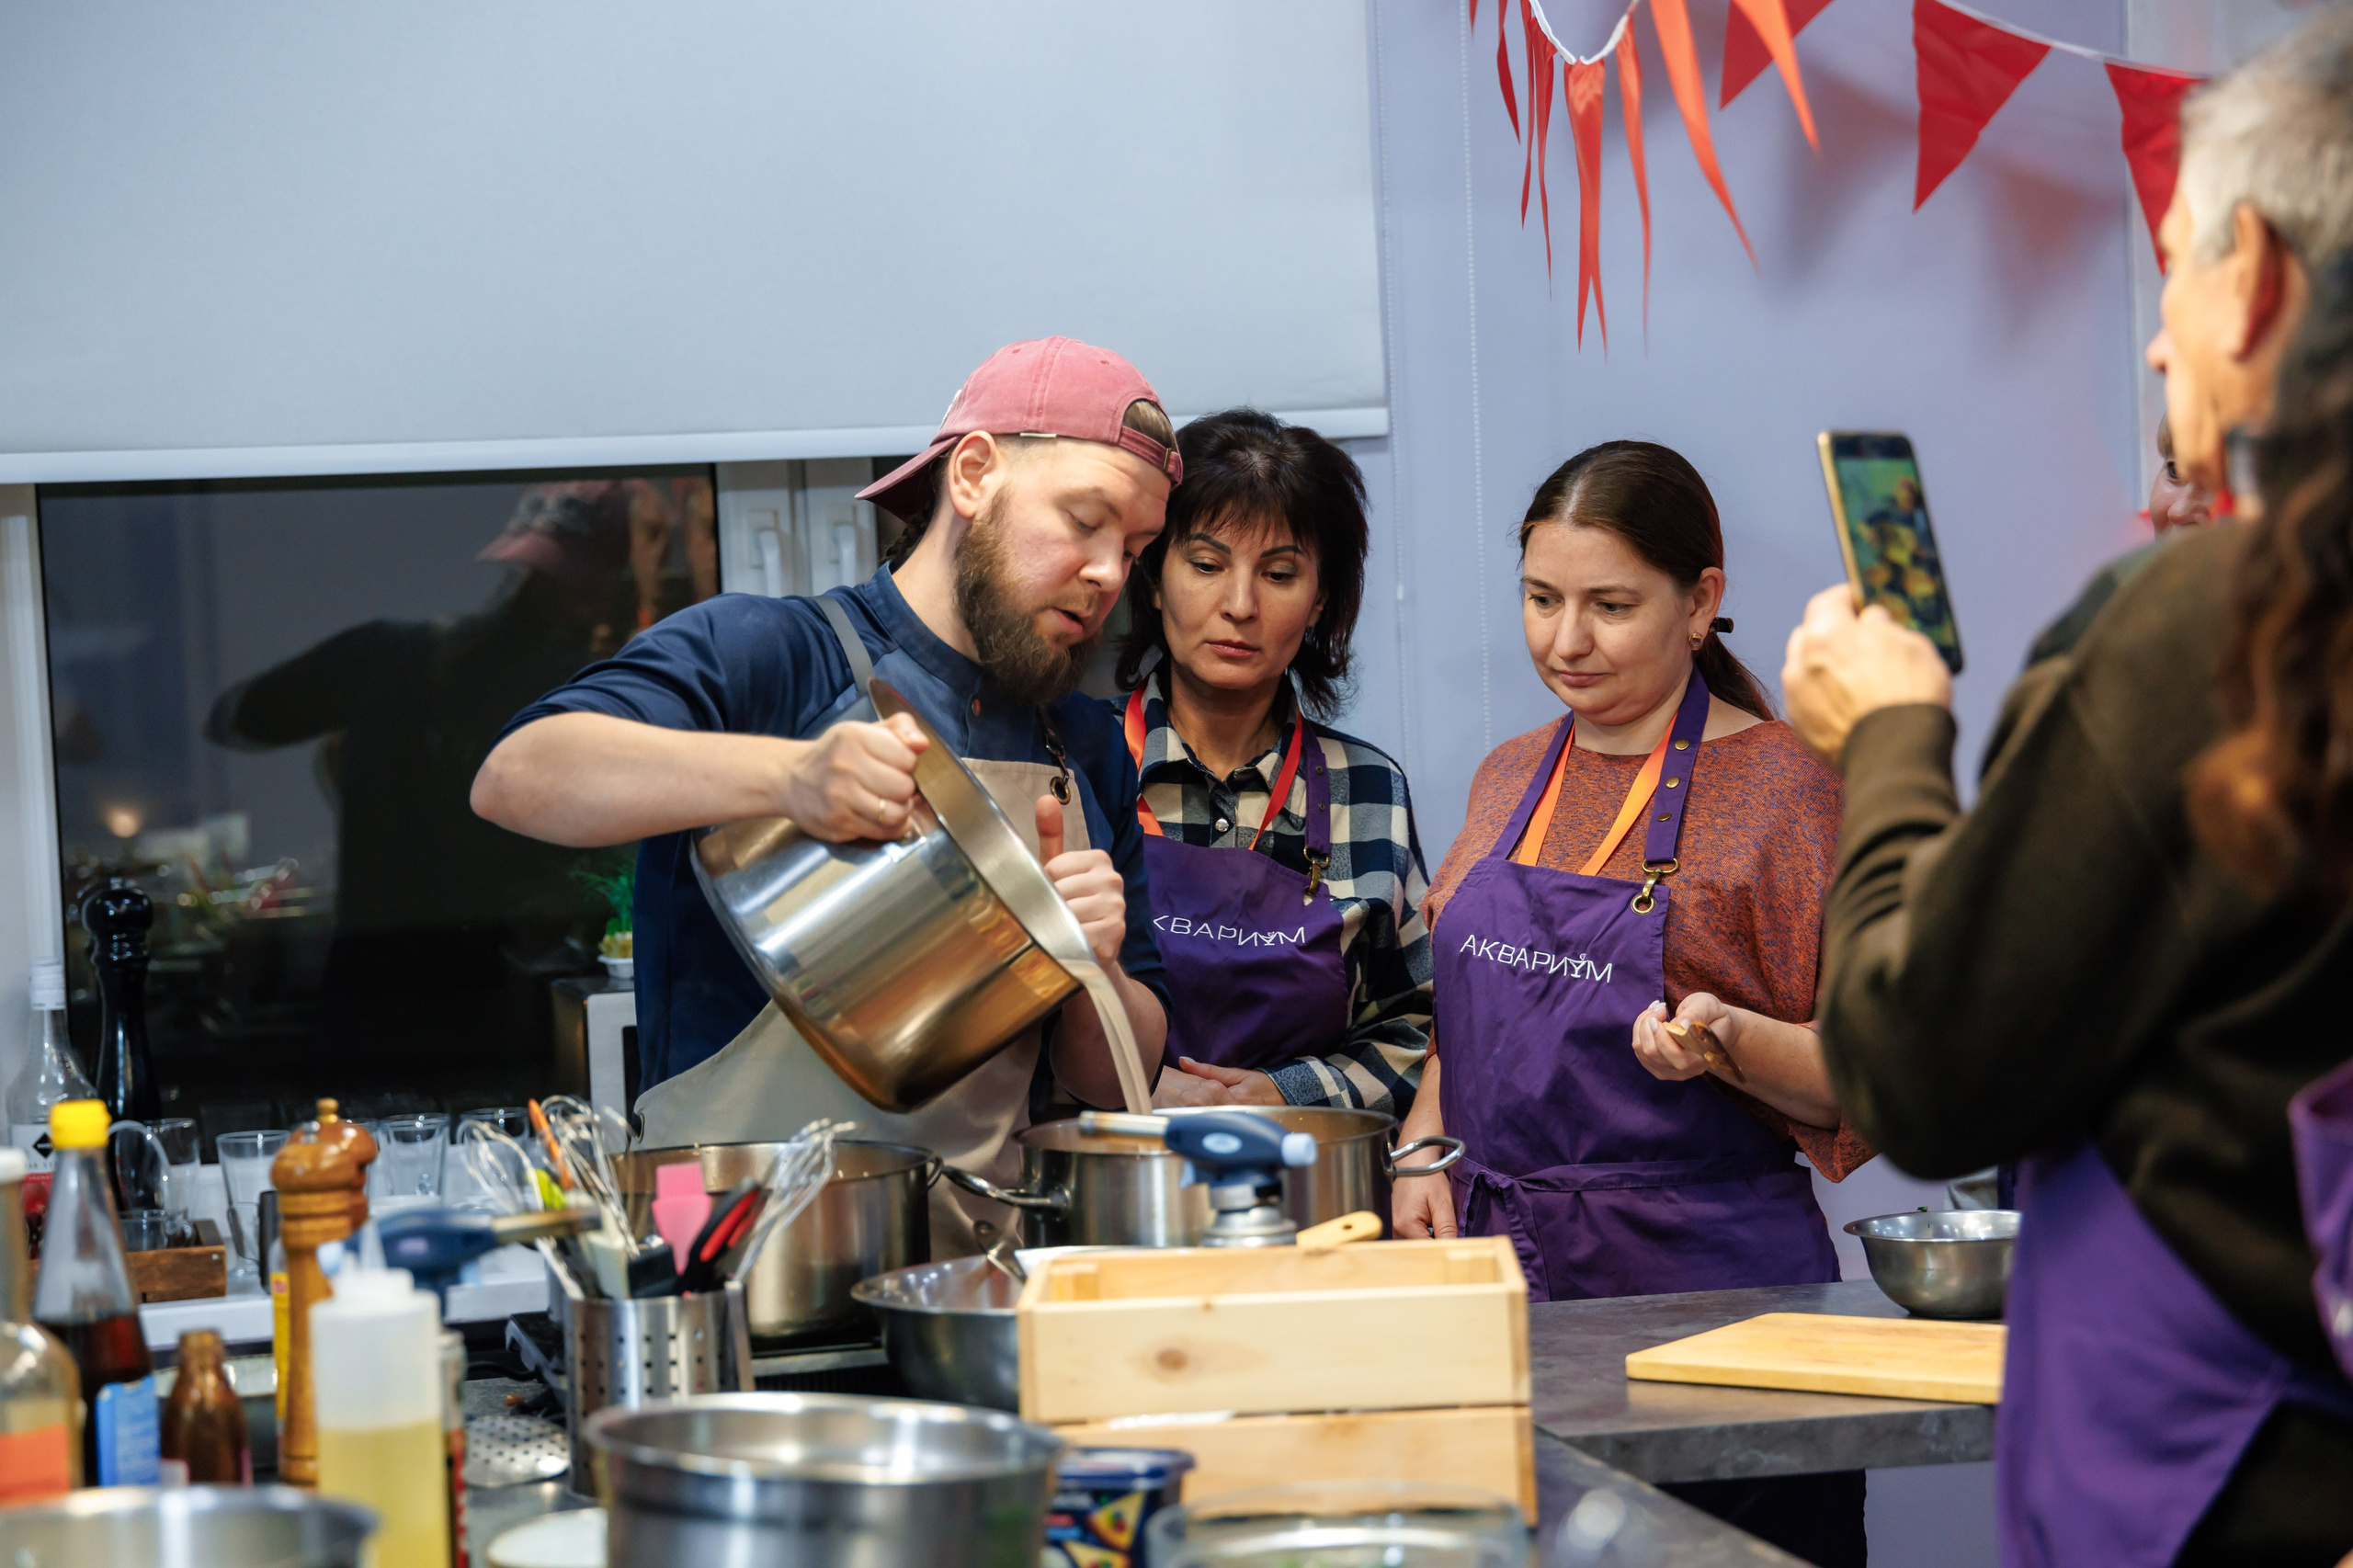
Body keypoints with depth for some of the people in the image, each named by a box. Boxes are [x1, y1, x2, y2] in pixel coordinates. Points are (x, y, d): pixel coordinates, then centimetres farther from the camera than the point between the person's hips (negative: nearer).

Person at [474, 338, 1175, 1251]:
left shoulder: (1091, 754, 20)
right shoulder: (766, 654, 1)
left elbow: (1116, 1083, 20)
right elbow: (515, 779, -17)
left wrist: (1094, 973, -3)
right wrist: (785, 775, -30)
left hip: (974, 1265, 6)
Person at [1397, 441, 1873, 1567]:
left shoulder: (1781, 786, -7)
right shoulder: (1510, 780, 13)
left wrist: (1728, 1041, -24)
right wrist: (1423, 1148, 6)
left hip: (1705, 1279, -5)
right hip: (1497, 1263, 5)